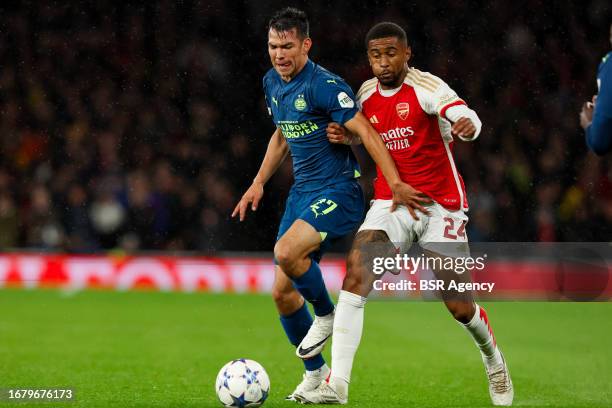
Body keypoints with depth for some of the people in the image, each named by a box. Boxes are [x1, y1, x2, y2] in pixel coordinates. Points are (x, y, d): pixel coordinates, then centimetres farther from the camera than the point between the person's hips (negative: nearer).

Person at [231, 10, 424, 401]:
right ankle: (315, 372, 19)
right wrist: (259, 183, 21)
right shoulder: (272, 83, 8)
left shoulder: (323, 85, -18)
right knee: (282, 291, 4)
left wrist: (396, 184, -28)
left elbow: (366, 132, -21)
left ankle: (327, 315, -4)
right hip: (302, 193, 8)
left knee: (286, 253, -31)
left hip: (338, 192, -8)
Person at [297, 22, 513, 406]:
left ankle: (493, 356, 35)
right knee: (356, 276, -20)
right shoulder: (366, 94, 5)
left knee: (459, 307, 0)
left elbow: (467, 116, -30)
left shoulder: (426, 87, -12)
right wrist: (346, 136, 2)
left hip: (441, 205, -4)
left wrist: (467, 125, -54)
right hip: (392, 202, 4)